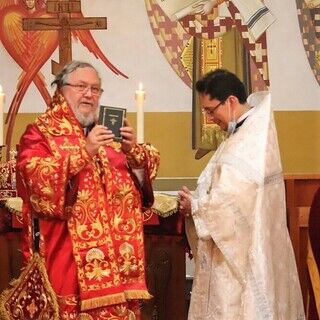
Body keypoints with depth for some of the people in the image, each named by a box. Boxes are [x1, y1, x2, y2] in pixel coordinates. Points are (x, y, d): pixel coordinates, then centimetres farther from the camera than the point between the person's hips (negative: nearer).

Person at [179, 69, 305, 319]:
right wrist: (199, 201, 3)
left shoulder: (245, 144, -21)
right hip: (251, 248, 10)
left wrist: (194, 206, -9)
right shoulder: (258, 129, 10)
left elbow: (230, 203, -26)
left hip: (238, 254, -9)